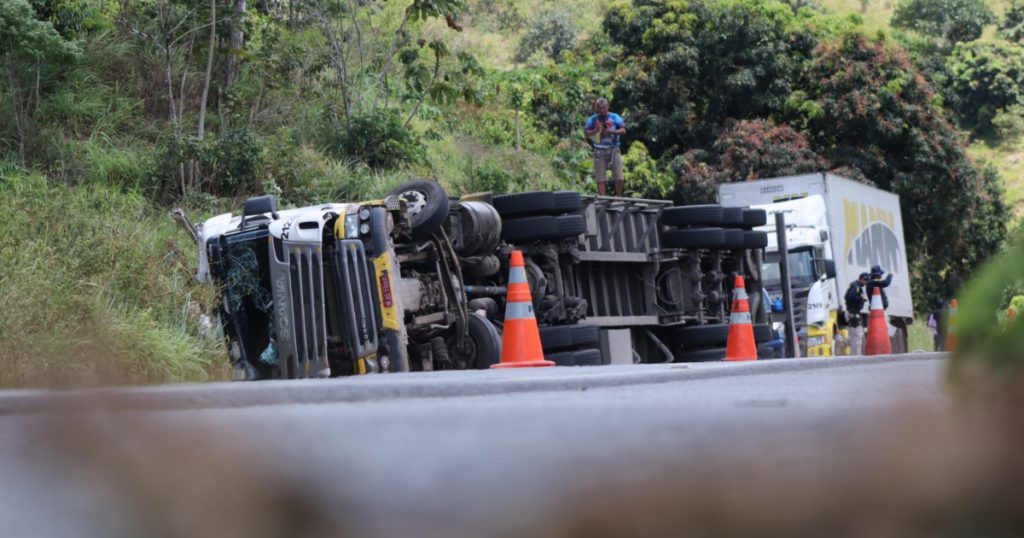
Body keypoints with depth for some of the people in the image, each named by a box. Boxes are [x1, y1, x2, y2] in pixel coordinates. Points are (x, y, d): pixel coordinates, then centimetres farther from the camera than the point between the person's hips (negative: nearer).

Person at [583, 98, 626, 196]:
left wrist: (612, 131, -18)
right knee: (600, 178, -3)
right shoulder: (593, 119, 6)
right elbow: (586, 134, 2)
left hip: (614, 150, 0)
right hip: (600, 151, 0)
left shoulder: (614, 117, 5)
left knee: (618, 177, -3)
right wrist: (595, 131, -17)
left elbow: (623, 131, -2)